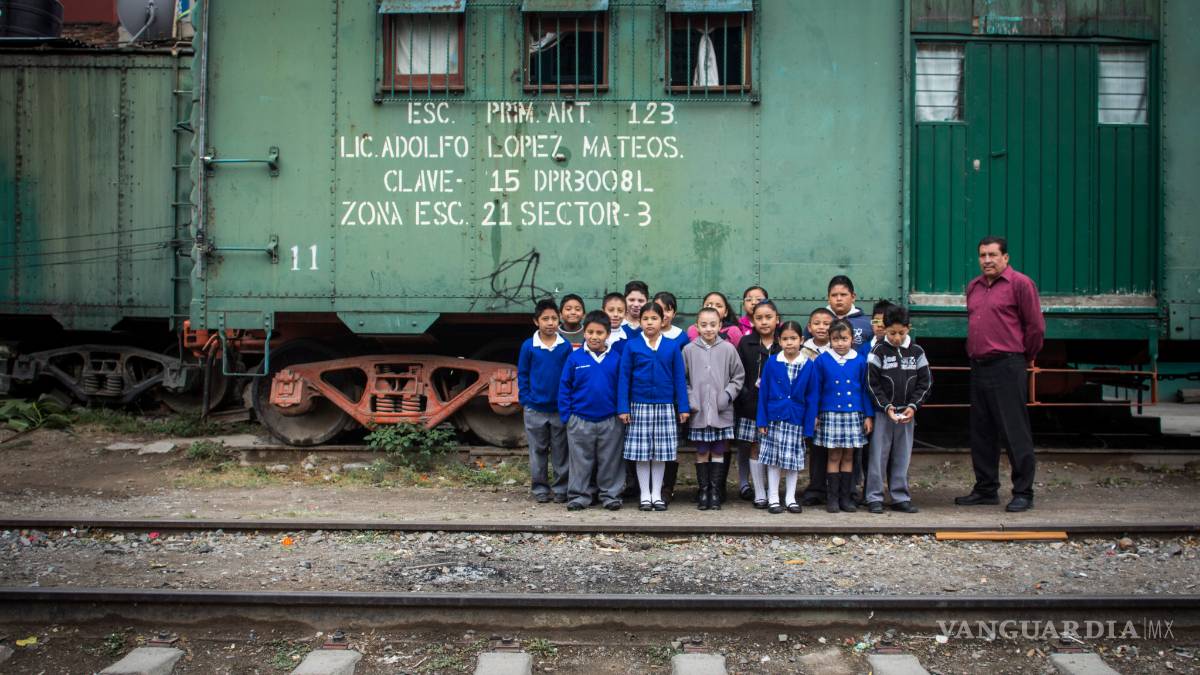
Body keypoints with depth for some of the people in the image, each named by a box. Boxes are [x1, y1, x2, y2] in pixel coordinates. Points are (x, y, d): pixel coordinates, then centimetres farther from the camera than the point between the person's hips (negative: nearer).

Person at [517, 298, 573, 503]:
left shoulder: (566, 346, -4)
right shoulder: (528, 346, -4)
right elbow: (522, 374, 2)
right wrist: (525, 399, -4)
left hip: (560, 408, 0)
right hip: (535, 409, 0)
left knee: (560, 451, 8)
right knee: (538, 451, 10)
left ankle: (561, 488, 18)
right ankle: (540, 488, 20)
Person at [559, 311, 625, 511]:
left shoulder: (616, 359, -2)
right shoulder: (575, 358, -4)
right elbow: (564, 387, 0)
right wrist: (566, 415, -3)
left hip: (610, 420, 0)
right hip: (580, 421, 0)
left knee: (610, 461, 9)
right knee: (581, 461, 9)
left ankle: (610, 494, 20)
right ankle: (580, 495, 18)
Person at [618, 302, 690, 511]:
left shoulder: (672, 347, 1)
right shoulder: (631, 346, -2)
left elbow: (679, 378, 3)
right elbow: (624, 377, -1)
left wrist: (683, 407, 0)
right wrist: (623, 408, -5)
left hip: (665, 406, 1)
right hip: (639, 406, -1)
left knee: (661, 453, 7)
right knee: (641, 453, 4)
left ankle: (657, 494, 18)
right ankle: (645, 495, 16)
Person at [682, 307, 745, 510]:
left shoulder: (728, 349, -2)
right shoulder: (689, 349, -1)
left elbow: (738, 377, 6)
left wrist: (727, 395, -6)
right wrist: (688, 399, -4)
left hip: (721, 412, 0)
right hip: (698, 412, 0)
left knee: (718, 452, 7)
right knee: (701, 453, 7)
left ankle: (715, 491, 17)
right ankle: (703, 491, 17)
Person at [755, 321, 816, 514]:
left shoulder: (809, 365, -3)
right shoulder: (772, 363, -4)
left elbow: (810, 397, 0)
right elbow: (763, 393, -1)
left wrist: (808, 426, -3)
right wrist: (762, 421, -5)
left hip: (796, 420, 0)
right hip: (774, 419, 0)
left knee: (793, 461, 7)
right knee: (773, 460, 6)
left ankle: (790, 498, 20)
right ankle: (774, 499, 16)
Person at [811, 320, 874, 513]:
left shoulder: (860, 361, 1)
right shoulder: (822, 361, -2)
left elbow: (865, 389, 6)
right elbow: (816, 390, 2)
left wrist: (869, 416, 4)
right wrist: (814, 415, 0)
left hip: (854, 414, 2)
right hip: (831, 415, -1)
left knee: (848, 455, 7)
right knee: (834, 456, 2)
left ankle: (845, 496, 14)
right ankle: (832, 497, 9)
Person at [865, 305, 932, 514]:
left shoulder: (916, 352, 5)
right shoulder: (878, 351, -3)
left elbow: (925, 382, 6)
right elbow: (872, 383, -5)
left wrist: (913, 406, -6)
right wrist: (887, 407, -13)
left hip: (907, 413, 3)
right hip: (882, 412, -3)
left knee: (902, 457, 8)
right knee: (878, 455, -1)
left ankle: (900, 497, 16)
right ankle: (874, 498, 5)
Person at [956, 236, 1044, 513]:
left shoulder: (1020, 284, -5)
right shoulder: (973, 287, 16)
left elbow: (1036, 326, -5)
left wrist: (1024, 357, 4)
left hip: (1007, 367, -7)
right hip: (978, 367, 7)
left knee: (1015, 432, -4)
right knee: (981, 432, 11)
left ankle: (1023, 493, 2)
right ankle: (986, 489, 21)